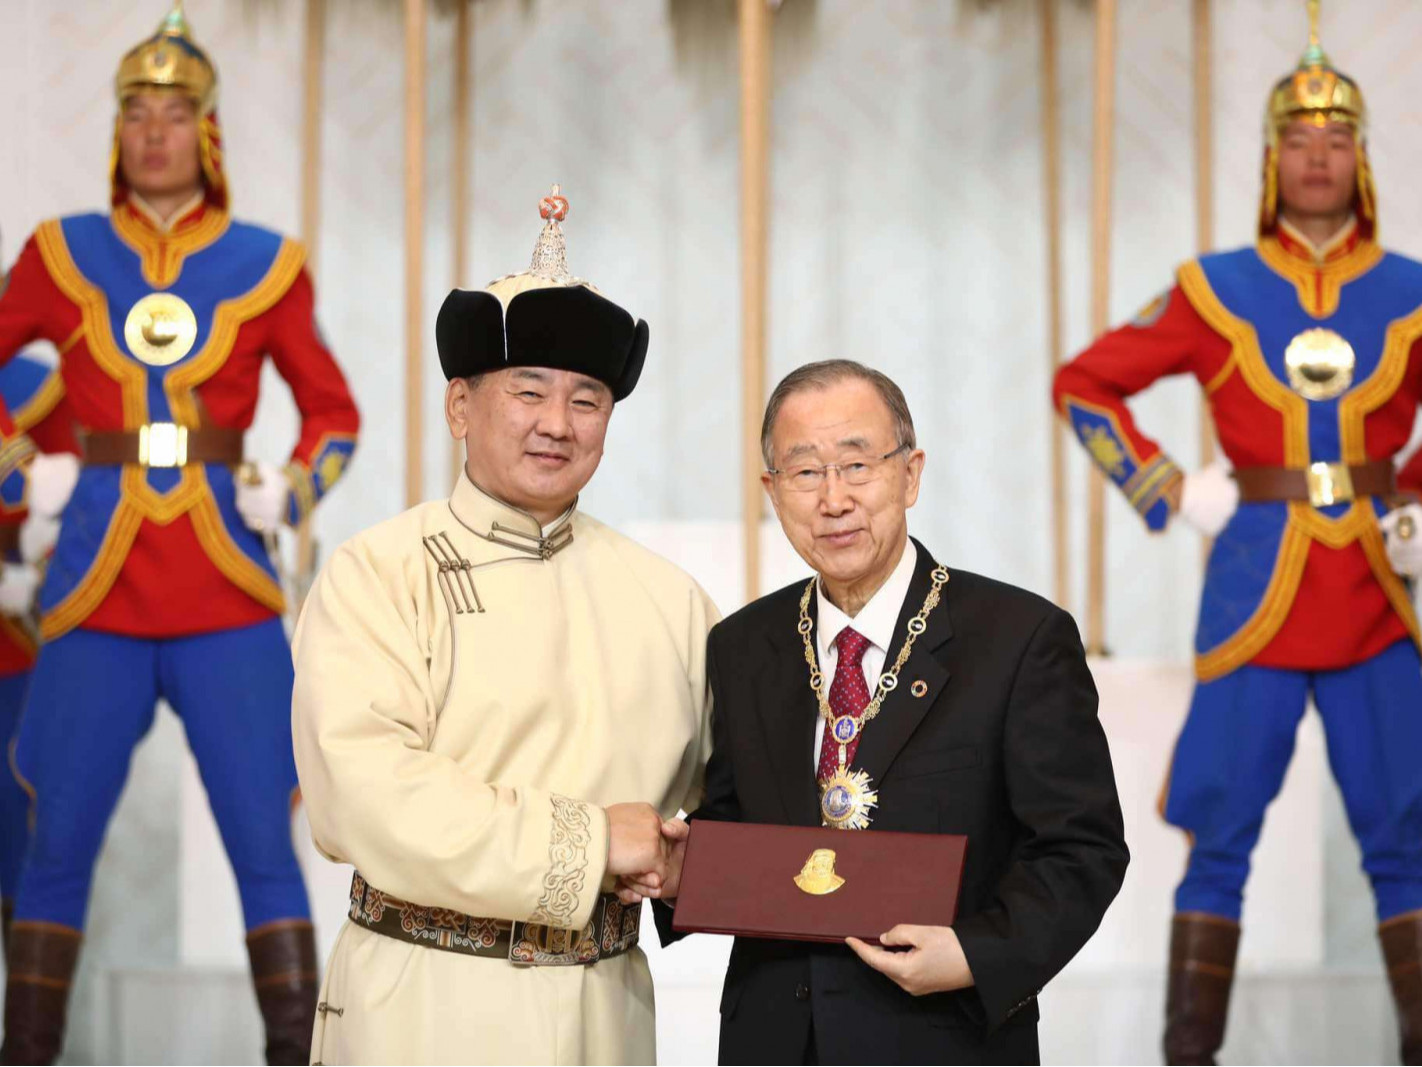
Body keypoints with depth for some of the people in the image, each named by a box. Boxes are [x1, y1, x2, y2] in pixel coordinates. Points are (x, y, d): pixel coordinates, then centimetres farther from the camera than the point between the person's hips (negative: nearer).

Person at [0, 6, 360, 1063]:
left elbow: (335, 416, 14)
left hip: (226, 591, 0)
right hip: (97, 593, 1)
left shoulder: (264, 265, 6)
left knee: (266, 847, -2)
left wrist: (292, 490, -4)